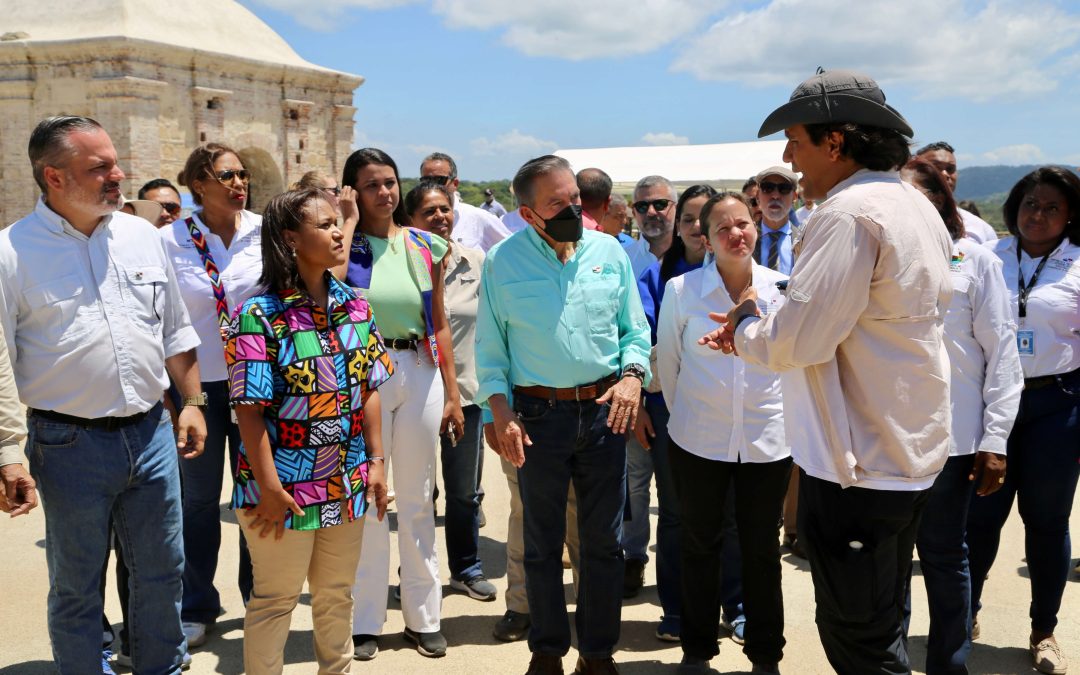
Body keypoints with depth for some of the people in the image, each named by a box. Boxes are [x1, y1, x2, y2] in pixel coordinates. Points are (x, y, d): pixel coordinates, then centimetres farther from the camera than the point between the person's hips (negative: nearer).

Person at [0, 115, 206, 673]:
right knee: (76, 585, 12)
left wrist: (191, 403, 9)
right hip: (70, 445, -4)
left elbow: (175, 331, 13)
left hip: (151, 434, 4)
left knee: (161, 571, 16)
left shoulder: (142, 236, 5)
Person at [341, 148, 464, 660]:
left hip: (420, 372, 3)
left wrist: (452, 393, 6)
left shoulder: (425, 246, 7)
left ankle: (423, 616, 23)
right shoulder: (345, 243, 0)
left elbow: (439, 324, 9)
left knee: (417, 499, 11)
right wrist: (347, 220, -13)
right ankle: (365, 620, 20)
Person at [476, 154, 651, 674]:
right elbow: (490, 348, 1)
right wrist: (500, 412, -9)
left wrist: (633, 374, -10)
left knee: (604, 542, 10)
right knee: (542, 543, 11)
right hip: (538, 413, -1)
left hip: (604, 410, 2)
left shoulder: (609, 252, 3)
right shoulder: (503, 261, -2)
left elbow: (635, 329, 9)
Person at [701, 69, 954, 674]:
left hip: (858, 467, -10)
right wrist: (761, 331, 10)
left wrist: (746, 325, -4)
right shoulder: (916, 205, 11)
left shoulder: (849, 213, -21)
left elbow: (797, 341, -25)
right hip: (910, 454, 10)